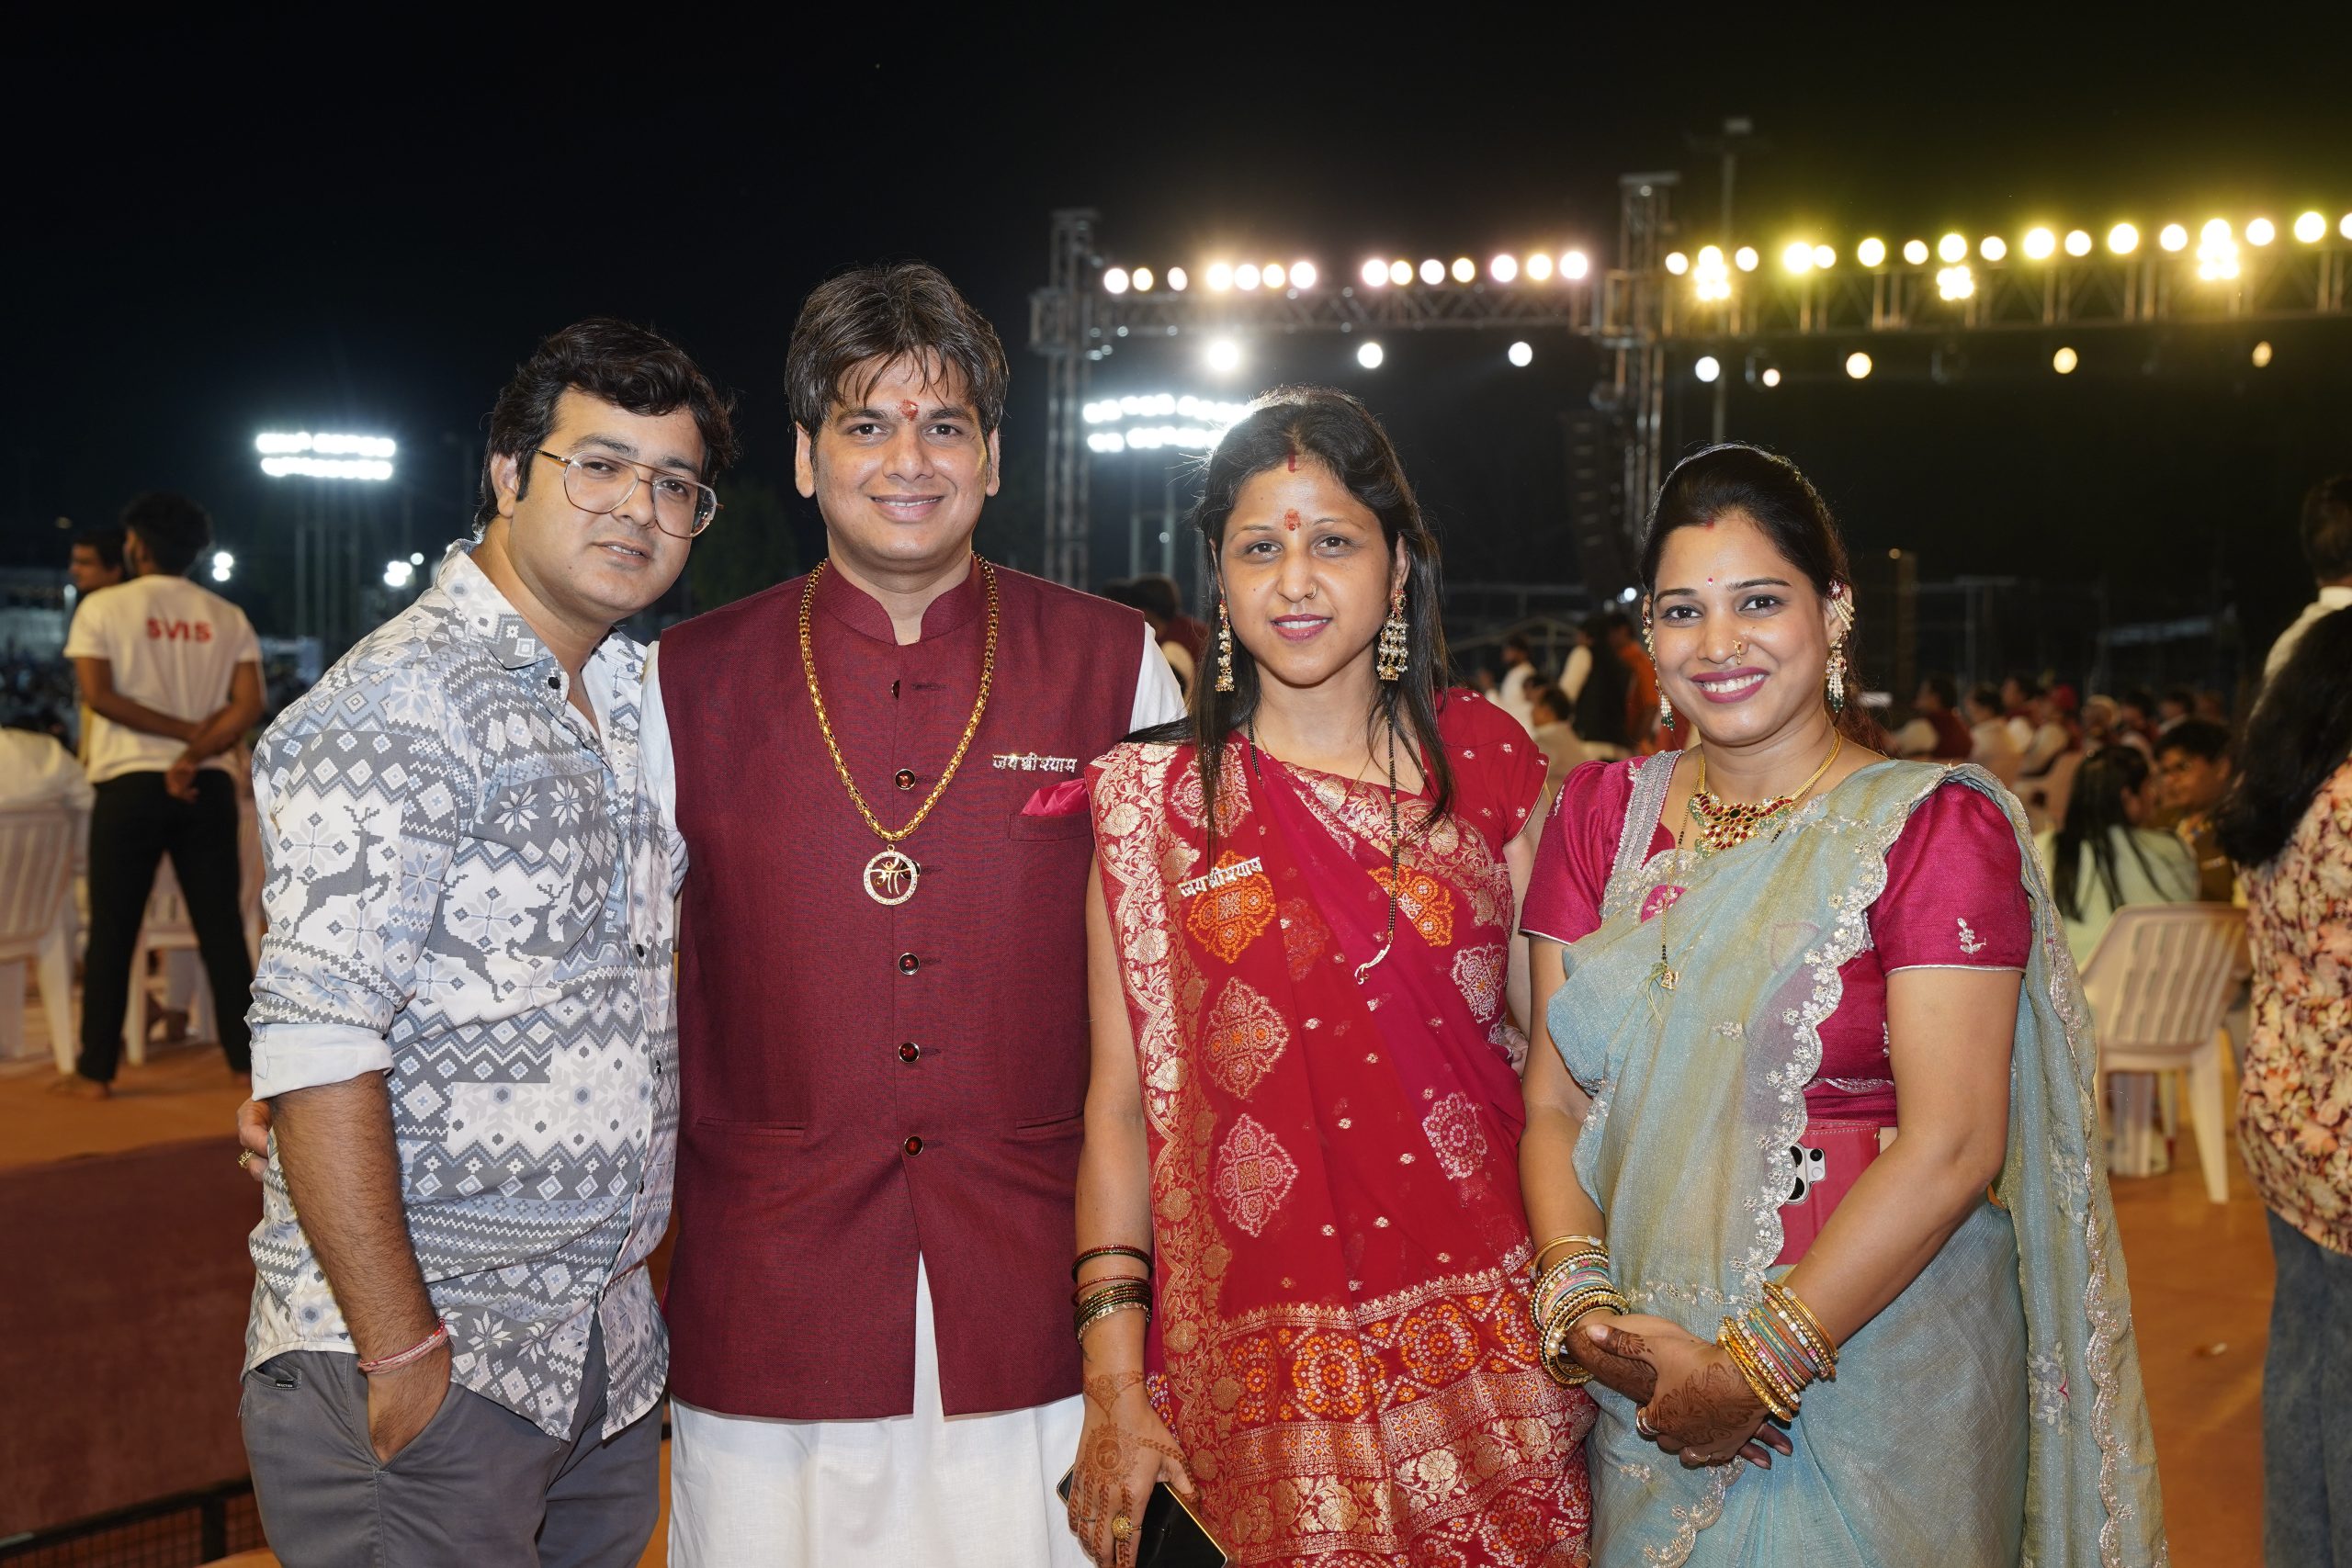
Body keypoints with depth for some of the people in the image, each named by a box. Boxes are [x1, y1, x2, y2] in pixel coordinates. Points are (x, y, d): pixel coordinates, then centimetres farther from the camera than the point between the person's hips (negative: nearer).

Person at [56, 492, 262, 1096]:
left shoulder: (103, 608, -1)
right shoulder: (228, 618, 7)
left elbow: (99, 696, -10)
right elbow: (249, 705, -5)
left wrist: (187, 729, -8)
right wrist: (194, 754, -11)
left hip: (129, 784, -2)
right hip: (207, 786, 3)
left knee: (112, 931, 4)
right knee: (221, 926, 6)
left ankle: (95, 1071, 6)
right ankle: (248, 1058, 6)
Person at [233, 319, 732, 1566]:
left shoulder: (631, 696, 12)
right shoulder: (403, 703, -14)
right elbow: (314, 1047, -20)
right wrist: (398, 1350, -22)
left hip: (605, 1355, 8)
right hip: (426, 1365, -7)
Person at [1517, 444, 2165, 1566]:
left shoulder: (1939, 828, -9)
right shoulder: (1603, 813, 5)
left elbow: (1952, 1145, -16)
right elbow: (1555, 1102, 3)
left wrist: (1758, 1366, -18)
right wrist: (1582, 1300, -14)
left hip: (1879, 1377, -4)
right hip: (1649, 1378, 4)